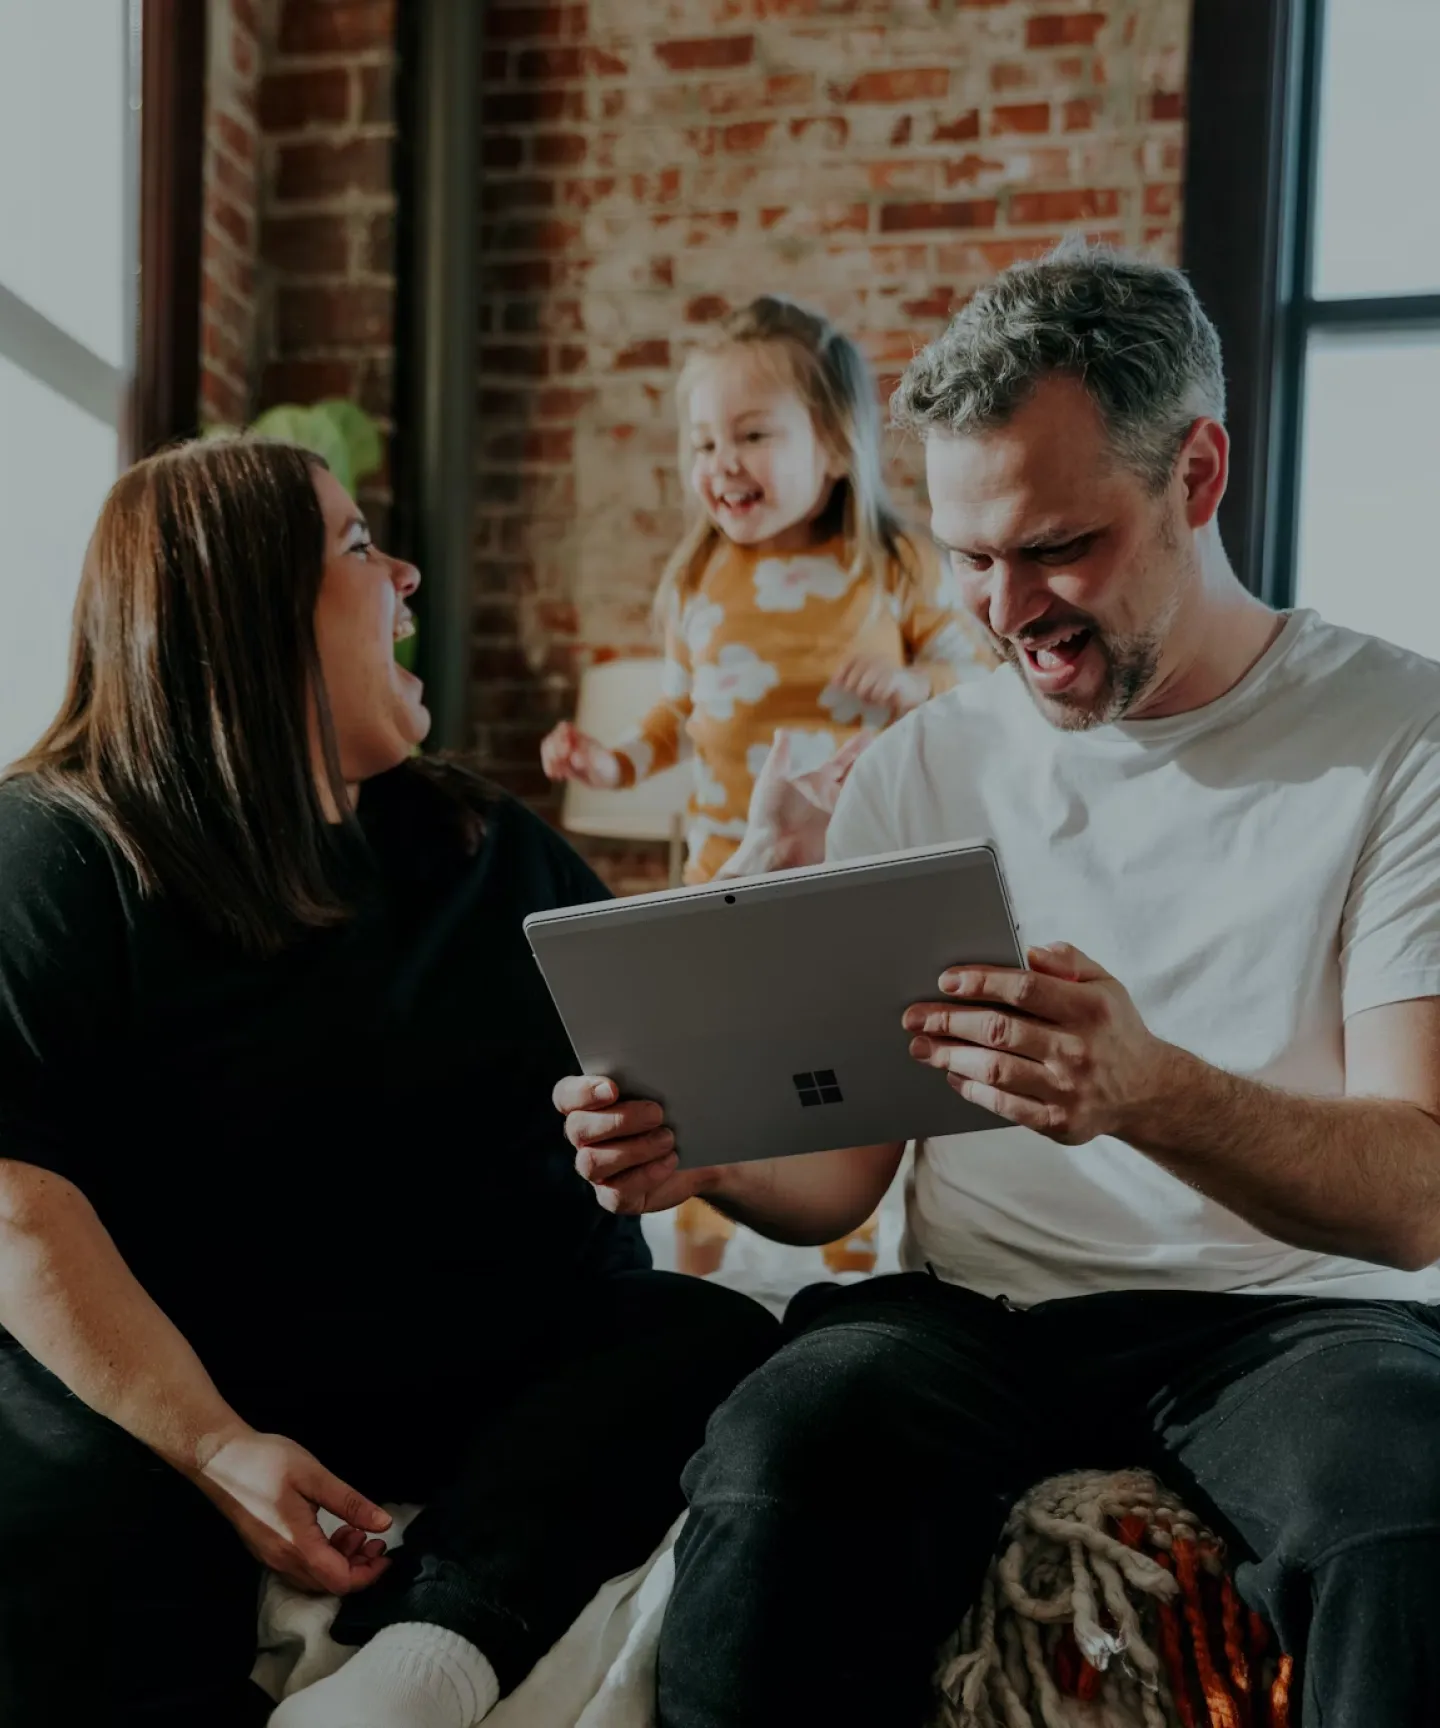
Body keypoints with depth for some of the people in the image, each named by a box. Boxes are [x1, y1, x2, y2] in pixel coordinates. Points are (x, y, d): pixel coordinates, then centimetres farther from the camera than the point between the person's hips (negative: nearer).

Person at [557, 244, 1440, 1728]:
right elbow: (839, 1173, 10)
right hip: (977, 1312, 3)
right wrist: (700, 1147, -15)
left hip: (1298, 1312, -2)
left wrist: (1148, 1088, -32)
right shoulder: (921, 768, 10)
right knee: (771, 1486, -30)